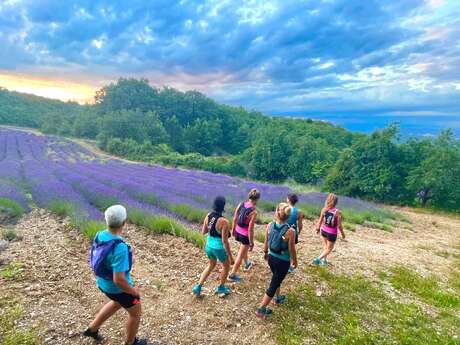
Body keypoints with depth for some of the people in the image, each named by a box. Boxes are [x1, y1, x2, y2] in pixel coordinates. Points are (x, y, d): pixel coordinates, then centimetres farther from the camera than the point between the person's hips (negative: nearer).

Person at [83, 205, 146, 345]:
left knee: (117, 303, 38)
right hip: (118, 288, -7)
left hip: (103, 282, 7)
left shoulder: (100, 235, -13)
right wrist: (133, 291, -16)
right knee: (135, 313, 21)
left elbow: (95, 259, 4)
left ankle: (92, 329, 49)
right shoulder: (120, 248, -39)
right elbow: (119, 280, -35)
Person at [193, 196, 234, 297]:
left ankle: (198, 287, 29)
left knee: (211, 265, 32)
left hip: (209, 246, 6)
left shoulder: (208, 216, -8)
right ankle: (221, 288, 41)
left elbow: (203, 231, 6)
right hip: (219, 248, -6)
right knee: (226, 265, 25)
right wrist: (230, 256, -14)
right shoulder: (224, 222, -27)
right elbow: (225, 241, -23)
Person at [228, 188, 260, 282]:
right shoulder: (253, 212, -26)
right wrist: (251, 243, -12)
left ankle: (247, 264, 58)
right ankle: (232, 275, 23)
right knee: (241, 255, 11)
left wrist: (233, 229, 17)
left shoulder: (241, 204, -9)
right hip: (245, 235, -7)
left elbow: (235, 219, 1)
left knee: (243, 249, 33)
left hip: (238, 231, 7)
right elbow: (250, 229, -22)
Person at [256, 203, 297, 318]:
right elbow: (292, 250, -14)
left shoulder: (270, 225, -13)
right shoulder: (290, 231, -26)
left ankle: (278, 298, 52)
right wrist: (295, 261, 5)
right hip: (283, 262, -5)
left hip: (271, 258, 5)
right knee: (274, 284, 9)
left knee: (277, 279, 30)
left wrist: (265, 253, 20)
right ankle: (261, 309, 18)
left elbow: (266, 242, 1)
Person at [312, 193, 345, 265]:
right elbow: (339, 225, -16)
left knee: (325, 246, 26)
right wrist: (342, 233, 0)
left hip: (323, 230, 4)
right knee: (329, 248, 15)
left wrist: (318, 228, 16)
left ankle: (324, 260, 37)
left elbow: (320, 220, -1)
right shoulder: (337, 212, -23)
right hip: (332, 233, -4)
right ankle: (318, 259, 2)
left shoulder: (324, 209, -12)